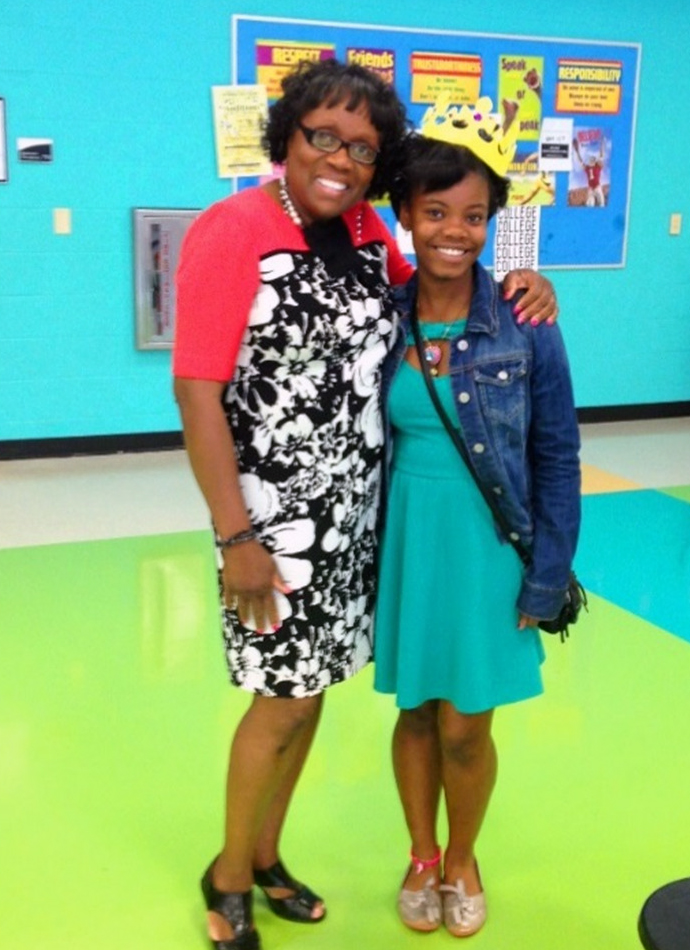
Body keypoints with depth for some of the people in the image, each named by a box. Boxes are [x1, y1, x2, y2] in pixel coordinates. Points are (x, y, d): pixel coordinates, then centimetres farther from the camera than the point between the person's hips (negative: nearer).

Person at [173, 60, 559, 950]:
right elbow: (196, 391, -17)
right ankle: (228, 876, 28)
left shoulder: (366, 230, 4)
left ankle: (265, 857, 37)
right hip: (276, 517, -6)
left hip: (354, 511, 6)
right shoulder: (231, 232, -15)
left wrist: (518, 283, 2)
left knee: (310, 689, 15)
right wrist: (236, 536, -19)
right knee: (285, 699, 3)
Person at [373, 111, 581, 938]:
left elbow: (557, 456, -4)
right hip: (406, 543, 2)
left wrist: (548, 574, -6)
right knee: (415, 711, 15)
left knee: (465, 726, 7)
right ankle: (420, 858, 38)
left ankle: (462, 861, 36)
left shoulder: (524, 324, -10)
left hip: (487, 547, -2)